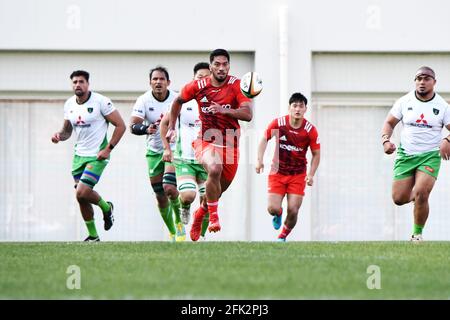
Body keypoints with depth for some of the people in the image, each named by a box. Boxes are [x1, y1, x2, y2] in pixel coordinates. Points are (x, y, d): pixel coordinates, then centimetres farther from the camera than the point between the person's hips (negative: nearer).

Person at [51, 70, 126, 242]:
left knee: (82, 193, -18)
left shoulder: (100, 101, -13)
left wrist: (108, 149, -14)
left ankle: (106, 207, 12)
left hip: (97, 156, -6)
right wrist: (60, 135, -6)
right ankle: (93, 235, 22)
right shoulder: (69, 104, 6)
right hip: (79, 155, 6)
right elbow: (67, 130, 18)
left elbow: (120, 125, -9)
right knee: (81, 197, 7)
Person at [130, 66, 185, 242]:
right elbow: (133, 126, -18)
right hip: (154, 151, 2)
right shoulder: (143, 101, -10)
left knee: (169, 187, -22)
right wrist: (146, 128, -37)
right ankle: (172, 232, 24)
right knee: (160, 197, 5)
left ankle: (179, 221, 6)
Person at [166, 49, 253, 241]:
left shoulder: (236, 85, -8)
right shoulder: (197, 86, -4)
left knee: (220, 188, 14)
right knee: (215, 169, -34)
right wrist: (171, 127, 15)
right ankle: (213, 216, -20)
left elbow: (248, 114, -18)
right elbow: (178, 101, 16)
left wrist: (224, 110, -31)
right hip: (205, 141, -2)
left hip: (230, 144, 2)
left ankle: (200, 214, 44)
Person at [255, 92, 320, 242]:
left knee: (293, 211, -8)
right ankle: (278, 214, 30)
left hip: (298, 175, 0)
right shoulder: (278, 123, -10)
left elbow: (316, 154, -1)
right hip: (277, 172, 0)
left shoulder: (310, 130, -10)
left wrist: (311, 174, -12)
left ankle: (283, 236, 19)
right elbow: (264, 139, 5)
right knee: (273, 209, -10)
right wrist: (259, 160, -7)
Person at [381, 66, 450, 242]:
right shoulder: (404, 102, 1)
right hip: (406, 154, 2)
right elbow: (389, 123, 9)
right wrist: (386, 140, -10)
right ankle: (417, 195, 36)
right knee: (399, 199, -1)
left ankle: (417, 234, -2)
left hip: (430, 155, -2)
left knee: (421, 194, -21)